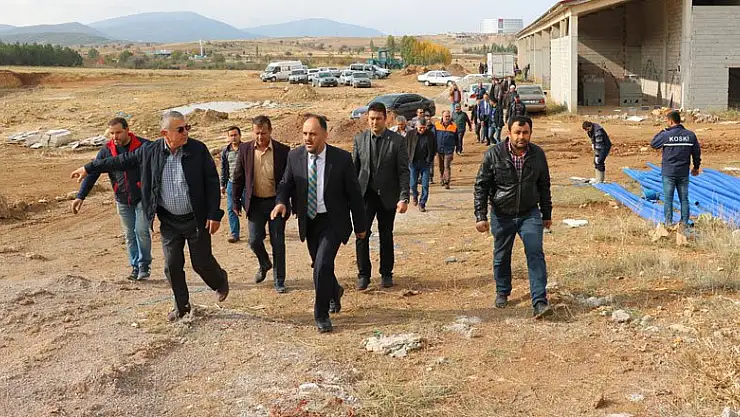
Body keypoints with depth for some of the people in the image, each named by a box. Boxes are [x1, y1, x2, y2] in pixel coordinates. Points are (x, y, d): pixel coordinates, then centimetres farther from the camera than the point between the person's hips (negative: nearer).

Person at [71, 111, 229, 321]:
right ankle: (181, 306, 26)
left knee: (202, 262, 6)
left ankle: (221, 281, 38)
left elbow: (212, 182, -8)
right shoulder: (150, 152, -5)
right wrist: (89, 168, 13)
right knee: (172, 265, 7)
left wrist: (214, 214, -12)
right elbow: (122, 160, 8)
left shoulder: (198, 149, -11)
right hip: (168, 221, 3)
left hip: (196, 220, -3)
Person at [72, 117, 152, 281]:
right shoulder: (106, 150, -2)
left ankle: (144, 264, 9)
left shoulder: (143, 146, -13)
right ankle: (135, 266, 22)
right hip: (122, 200, 4)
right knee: (129, 235, 9)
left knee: (141, 230, -10)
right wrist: (80, 196, -8)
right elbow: (92, 173, -1)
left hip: (143, 197, -4)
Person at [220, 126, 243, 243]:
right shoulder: (225, 151, 5)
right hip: (231, 183, 4)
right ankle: (234, 234, 14)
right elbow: (223, 168, 14)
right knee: (231, 209, 5)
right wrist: (223, 184, 13)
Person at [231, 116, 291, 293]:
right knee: (254, 240, 1)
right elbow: (238, 178, 6)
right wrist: (236, 202, 6)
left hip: (277, 202, -2)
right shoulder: (245, 149, -2)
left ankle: (279, 281, 18)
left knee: (277, 243, 4)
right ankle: (264, 264, 34)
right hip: (255, 203, 2)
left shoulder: (283, 150, -7)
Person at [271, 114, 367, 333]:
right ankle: (335, 291, 50)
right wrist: (281, 202, -17)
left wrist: (360, 225, 0)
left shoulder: (342, 158, -13)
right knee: (319, 266, 17)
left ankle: (321, 315, 1)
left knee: (322, 265, -17)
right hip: (308, 221, 4)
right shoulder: (295, 156, -5)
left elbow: (354, 194, -5)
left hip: (333, 221, -4)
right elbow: (286, 183, 6)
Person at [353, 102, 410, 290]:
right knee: (362, 234, -6)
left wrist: (404, 198, -13)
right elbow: (354, 168, 9)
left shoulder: (397, 141, -4)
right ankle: (363, 274, 7)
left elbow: (404, 171, -5)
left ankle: (386, 274, 23)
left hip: (388, 196, -1)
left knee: (386, 235, 9)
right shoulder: (360, 139, 4)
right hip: (365, 195, 1)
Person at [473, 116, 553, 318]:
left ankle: (539, 302, -9)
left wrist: (547, 214, 12)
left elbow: (544, 186, 10)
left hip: (530, 214, 1)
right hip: (502, 216, -1)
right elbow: (481, 186, -7)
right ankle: (502, 292, 35)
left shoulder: (537, 154, -2)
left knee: (535, 254, -10)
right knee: (501, 256, 13)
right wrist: (481, 216, -12)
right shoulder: (493, 154, -11)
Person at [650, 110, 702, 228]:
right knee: (684, 198, 11)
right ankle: (684, 222, 15)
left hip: (669, 173, -3)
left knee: (668, 198, 5)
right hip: (684, 173, 3)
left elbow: (653, 144, 2)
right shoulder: (690, 135, 0)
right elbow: (697, 152, 7)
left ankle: (669, 222, 7)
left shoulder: (666, 135, -13)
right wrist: (696, 167, 19)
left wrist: (662, 132, 9)